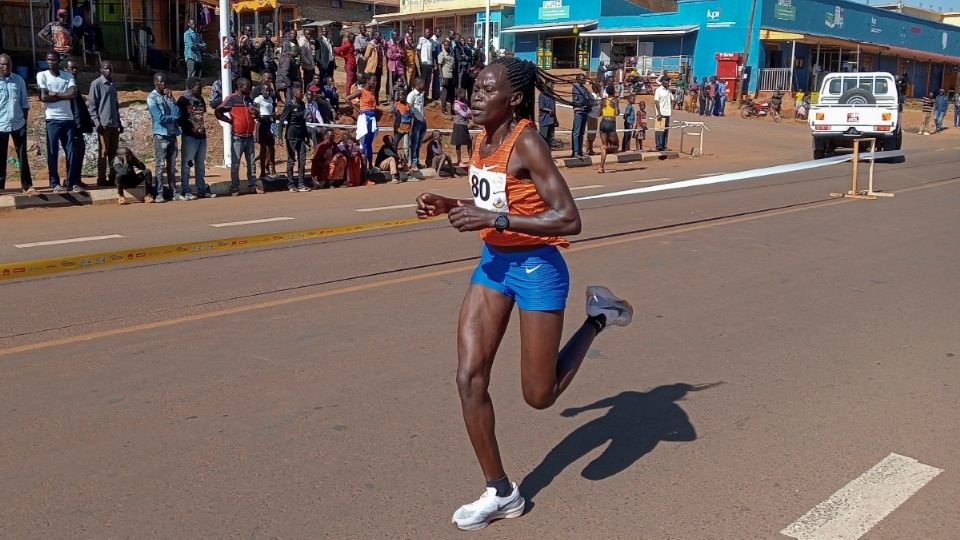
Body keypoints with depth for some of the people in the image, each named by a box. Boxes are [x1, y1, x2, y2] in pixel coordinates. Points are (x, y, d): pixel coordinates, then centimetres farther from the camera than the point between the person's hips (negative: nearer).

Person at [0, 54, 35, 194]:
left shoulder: (19, 80, 3)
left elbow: (24, 103, 7)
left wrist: (25, 120, 2)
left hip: (18, 124, 1)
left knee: (23, 155, 3)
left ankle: (27, 185, 6)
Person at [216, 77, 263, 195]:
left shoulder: (249, 100, 12)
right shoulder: (231, 99, -6)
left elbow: (254, 115, 25)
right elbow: (217, 112, -9)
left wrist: (255, 114, 2)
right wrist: (229, 120, -10)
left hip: (249, 136, 6)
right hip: (237, 137, -6)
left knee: (251, 163, 9)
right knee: (235, 163, 0)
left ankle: (253, 185, 15)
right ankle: (234, 188, 4)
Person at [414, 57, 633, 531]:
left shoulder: (527, 143, -21)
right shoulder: (483, 139, 3)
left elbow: (568, 219, -26)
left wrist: (494, 219, -30)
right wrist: (450, 206, 0)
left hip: (536, 268, -7)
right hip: (493, 263, 8)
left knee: (539, 396, 4)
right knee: (469, 378, 0)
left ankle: (598, 317, 26)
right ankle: (500, 493, 15)